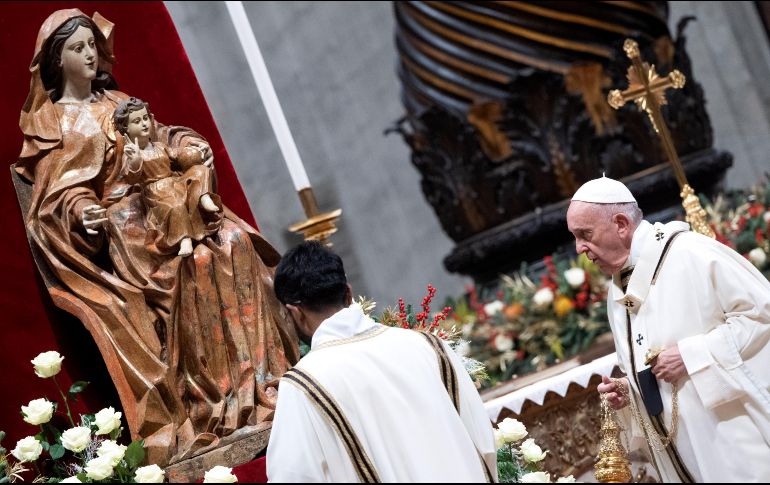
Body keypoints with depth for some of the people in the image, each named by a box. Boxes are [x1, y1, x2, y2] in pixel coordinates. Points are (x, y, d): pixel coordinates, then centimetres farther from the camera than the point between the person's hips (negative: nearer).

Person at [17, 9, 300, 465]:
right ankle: (217, 395, -23)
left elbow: (157, 137, 18)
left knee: (234, 241, -19)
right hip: (113, 224, -5)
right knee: (193, 263, -29)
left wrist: (191, 145, -3)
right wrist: (83, 211, -25)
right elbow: (58, 191, -4)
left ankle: (260, 373, -15)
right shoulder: (47, 121, 3)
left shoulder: (115, 100, 18)